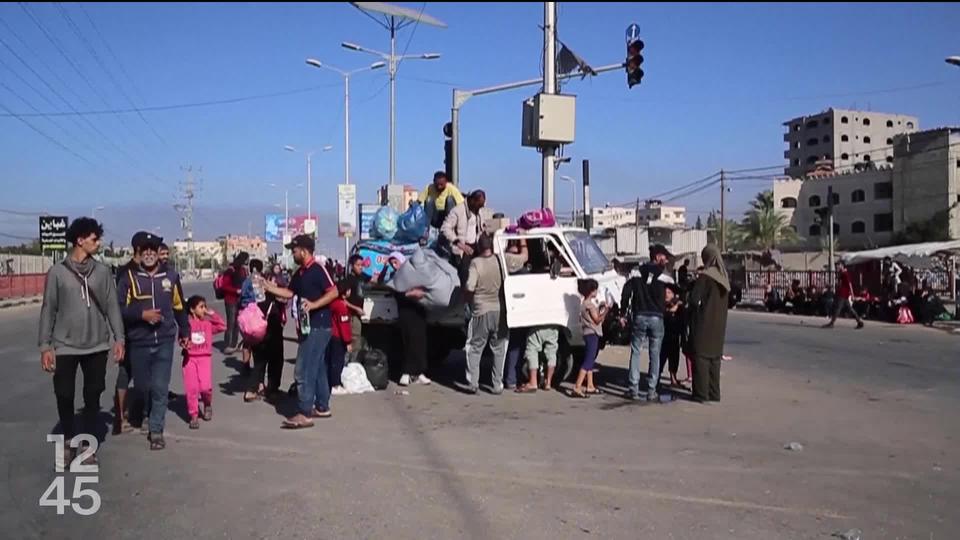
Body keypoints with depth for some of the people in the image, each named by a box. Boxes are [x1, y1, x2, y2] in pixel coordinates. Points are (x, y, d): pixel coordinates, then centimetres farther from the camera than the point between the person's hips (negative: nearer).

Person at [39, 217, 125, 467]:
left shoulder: (102, 271, 3)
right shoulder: (57, 272, -4)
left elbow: (112, 306, 5)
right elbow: (48, 310, -1)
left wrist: (119, 338, 0)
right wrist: (45, 346, -4)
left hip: (97, 346, 2)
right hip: (65, 347, -2)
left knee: (93, 397, 6)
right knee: (64, 396, 5)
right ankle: (68, 441, 27)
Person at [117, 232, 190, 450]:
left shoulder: (170, 276, 3)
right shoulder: (129, 277, -4)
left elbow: (179, 307, 13)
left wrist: (185, 332, 18)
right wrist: (142, 314, -19)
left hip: (164, 342, 1)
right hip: (138, 342, -1)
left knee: (160, 387, -2)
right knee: (141, 386, 11)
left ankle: (156, 430, 8)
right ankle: (135, 416, 40)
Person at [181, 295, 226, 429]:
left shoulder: (208, 323, 9)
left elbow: (223, 326, 3)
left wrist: (212, 314, 1)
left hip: (204, 358, 1)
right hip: (189, 359, -1)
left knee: (205, 387, -13)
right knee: (191, 388, -3)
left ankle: (207, 405, 18)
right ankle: (194, 416, 8)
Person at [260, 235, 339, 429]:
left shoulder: (318, 268, -15)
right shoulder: (300, 273, 13)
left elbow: (333, 292, -21)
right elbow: (290, 292, 20)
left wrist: (314, 304, -30)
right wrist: (268, 286, 12)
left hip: (318, 326, -10)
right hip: (309, 326, 10)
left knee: (304, 370, -9)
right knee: (317, 368, 15)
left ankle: (305, 414, -6)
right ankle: (322, 407, 24)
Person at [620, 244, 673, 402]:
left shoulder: (638, 272, 4)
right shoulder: (663, 275, -1)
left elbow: (626, 292, 1)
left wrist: (624, 313, 6)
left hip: (639, 317, 1)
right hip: (656, 318, -1)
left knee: (635, 352, 7)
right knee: (655, 355, 7)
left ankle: (634, 390, 3)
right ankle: (651, 391, 7)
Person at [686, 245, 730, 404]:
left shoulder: (705, 276, -15)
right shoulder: (723, 276, 7)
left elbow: (694, 298, -16)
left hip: (704, 322, -7)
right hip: (718, 323, 7)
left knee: (701, 357, 0)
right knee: (715, 357, 13)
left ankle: (701, 393, 2)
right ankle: (714, 393, 18)